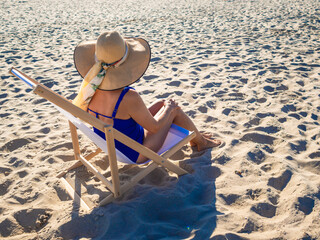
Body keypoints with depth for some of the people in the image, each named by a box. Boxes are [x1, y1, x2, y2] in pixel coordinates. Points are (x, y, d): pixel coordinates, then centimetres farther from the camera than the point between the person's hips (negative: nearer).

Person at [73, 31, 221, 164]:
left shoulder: (89, 89, -16)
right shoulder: (129, 98, -37)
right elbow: (154, 127, -21)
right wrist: (169, 108, -1)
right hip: (136, 154, -6)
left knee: (161, 104, 16)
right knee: (174, 109, 6)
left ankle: (194, 136, 42)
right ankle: (200, 141, 36)